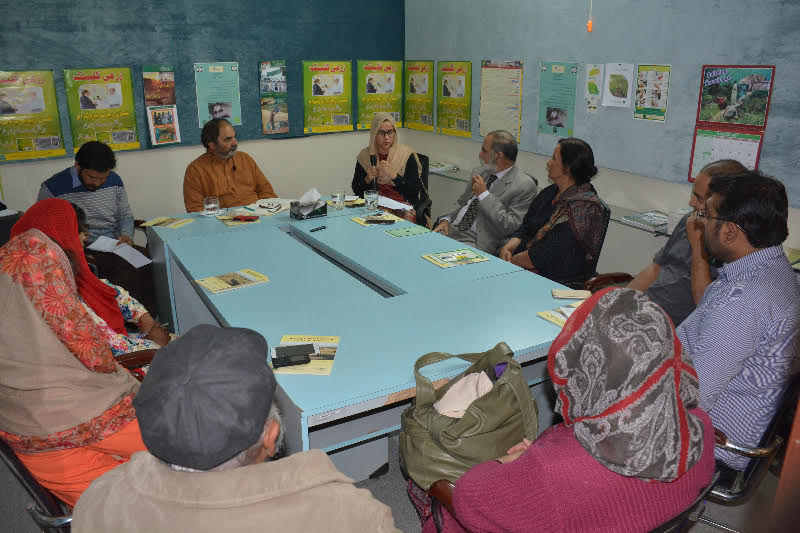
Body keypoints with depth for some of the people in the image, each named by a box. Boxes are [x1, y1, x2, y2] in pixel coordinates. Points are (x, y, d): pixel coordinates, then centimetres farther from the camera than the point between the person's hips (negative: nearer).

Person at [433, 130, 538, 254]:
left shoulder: (525, 186, -9)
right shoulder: (480, 172, 14)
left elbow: (511, 228, -17)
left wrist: (484, 194, -15)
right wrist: (446, 220, 3)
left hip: (476, 242, -7)